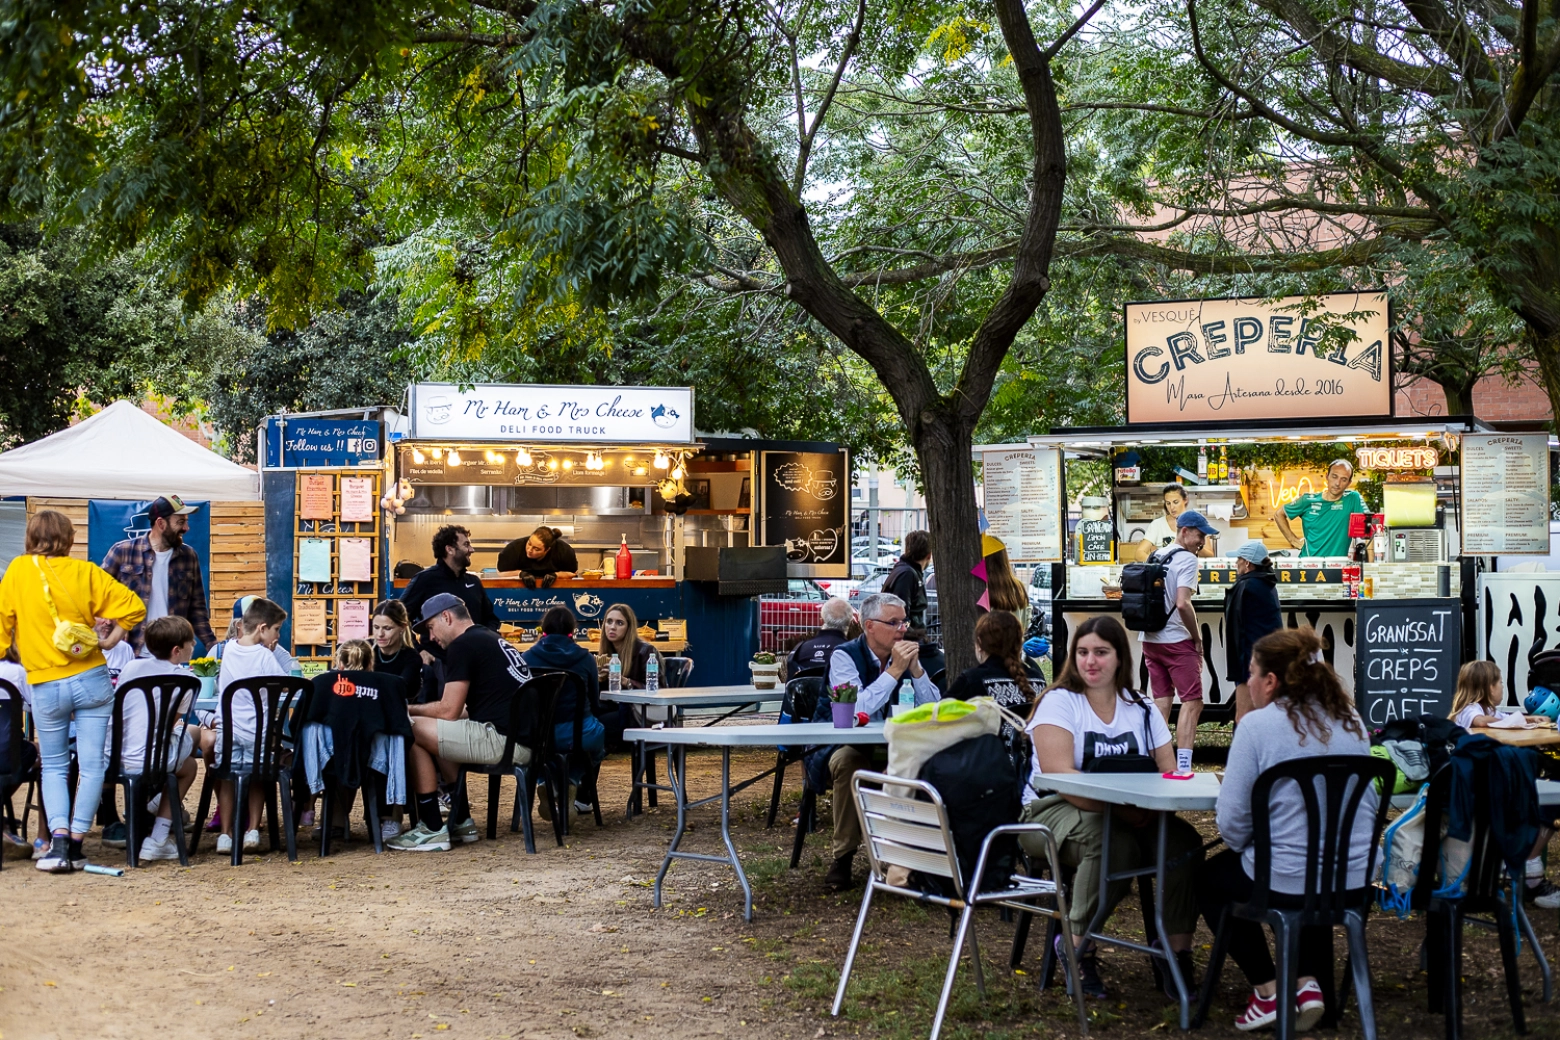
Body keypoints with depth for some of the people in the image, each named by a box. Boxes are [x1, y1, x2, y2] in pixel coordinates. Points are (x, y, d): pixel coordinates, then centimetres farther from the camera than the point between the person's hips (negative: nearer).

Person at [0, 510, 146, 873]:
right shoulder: (85, 572, -1)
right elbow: (133, 606, -4)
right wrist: (108, 642, 6)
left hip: (45, 686, 0)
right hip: (91, 679, 0)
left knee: (54, 767, 12)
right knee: (91, 765, 6)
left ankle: (58, 839, -5)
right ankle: (75, 844, 4)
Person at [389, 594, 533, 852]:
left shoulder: (463, 645, -7)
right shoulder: (492, 639, 23)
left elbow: (448, 711, -10)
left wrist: (409, 710, 7)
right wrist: (419, 710, 22)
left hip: (506, 741, -10)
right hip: (526, 740, 10)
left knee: (413, 731, -6)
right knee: (442, 735, 27)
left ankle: (433, 831, -4)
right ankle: (461, 821, 24)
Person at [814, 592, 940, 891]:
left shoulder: (905, 655, 4)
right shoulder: (845, 655, -12)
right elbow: (856, 710, -28)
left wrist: (916, 669, -17)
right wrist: (894, 671, -27)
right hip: (843, 748, -4)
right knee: (848, 760, -38)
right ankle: (843, 857, -25)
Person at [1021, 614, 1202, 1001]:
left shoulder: (1141, 709, 11)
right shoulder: (1059, 702, -3)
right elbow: (1059, 775, -18)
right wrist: (1119, 809, -29)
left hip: (1131, 819, 5)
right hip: (1053, 812, -4)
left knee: (1183, 840, -24)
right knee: (1112, 842, -36)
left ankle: (1179, 952, -15)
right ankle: (1078, 947, -19)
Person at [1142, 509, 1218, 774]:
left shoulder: (1155, 557, 14)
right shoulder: (1187, 559, -12)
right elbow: (1182, 604, -22)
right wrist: (1198, 638, -10)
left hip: (1149, 640, 8)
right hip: (1176, 642, -8)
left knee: (1161, 702, 12)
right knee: (1192, 702, -6)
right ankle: (1182, 767, -16)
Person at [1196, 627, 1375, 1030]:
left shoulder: (1258, 725, -14)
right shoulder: (1350, 722, 3)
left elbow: (1232, 821, -15)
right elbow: (1367, 806, 13)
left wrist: (1245, 847, 6)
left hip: (1283, 883, -5)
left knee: (1211, 879, 26)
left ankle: (1267, 990, 16)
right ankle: (1308, 982, 22)